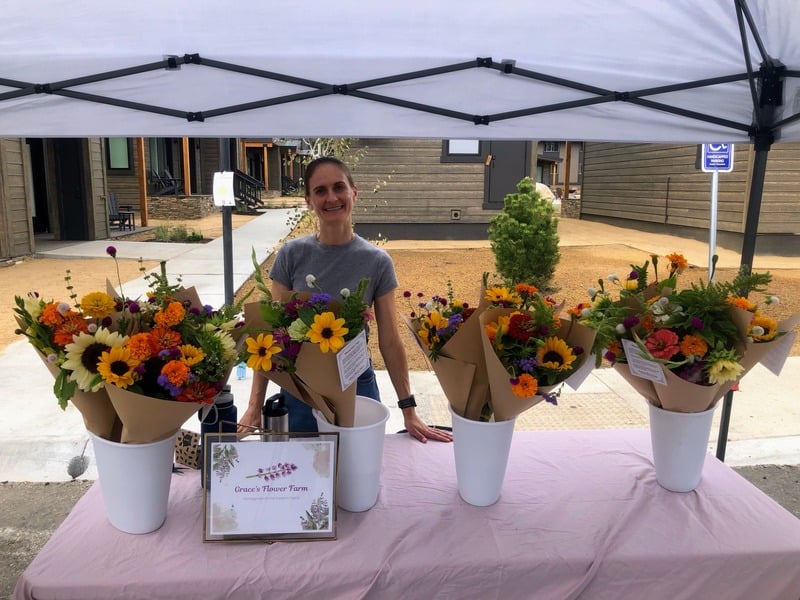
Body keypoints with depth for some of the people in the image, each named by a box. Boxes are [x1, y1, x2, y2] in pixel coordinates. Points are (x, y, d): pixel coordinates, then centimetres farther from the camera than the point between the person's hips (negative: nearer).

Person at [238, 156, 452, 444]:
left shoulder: (378, 262, -7)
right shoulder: (291, 255, -7)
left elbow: (390, 343, -3)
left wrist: (409, 412, -1)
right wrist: (254, 407, -9)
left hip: (357, 388, 0)